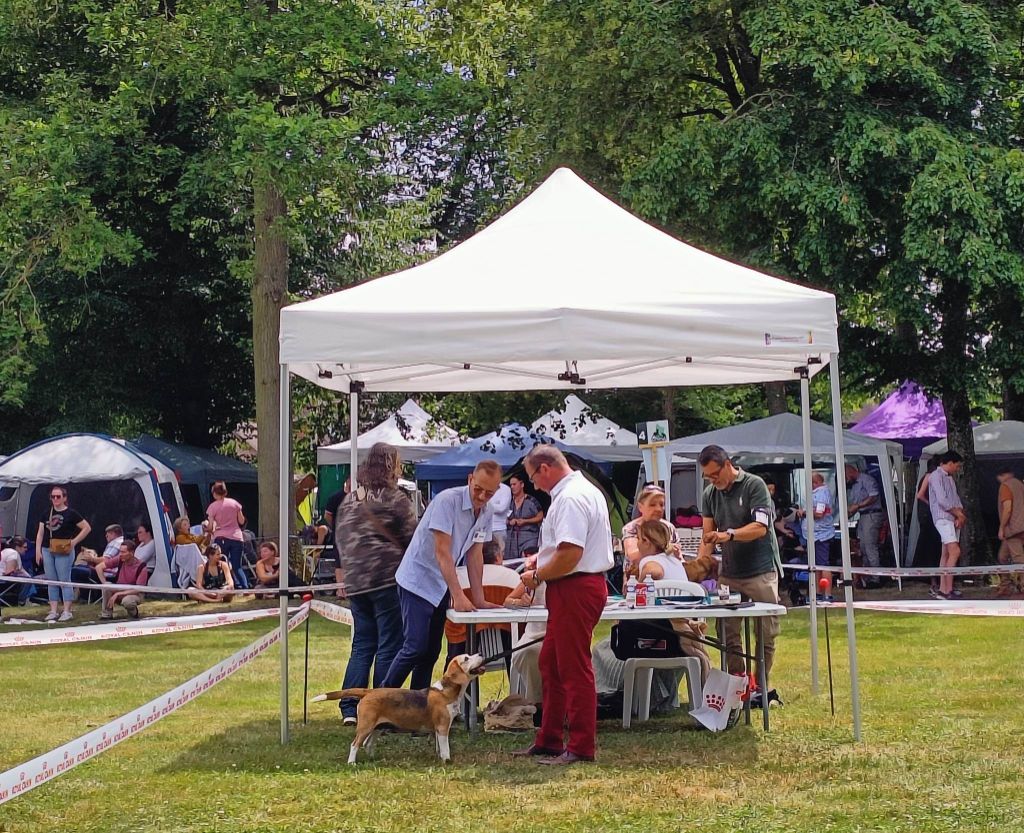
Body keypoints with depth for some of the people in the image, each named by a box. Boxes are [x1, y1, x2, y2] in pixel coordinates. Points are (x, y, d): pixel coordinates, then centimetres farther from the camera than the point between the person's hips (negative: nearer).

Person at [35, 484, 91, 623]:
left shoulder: (70, 513, -2)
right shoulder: (47, 513, 12)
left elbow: (87, 528, -3)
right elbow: (40, 533, 14)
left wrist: (74, 541, -8)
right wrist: (38, 550, 7)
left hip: (63, 552, -5)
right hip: (47, 550, 5)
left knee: (65, 581, -4)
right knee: (51, 582, 7)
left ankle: (67, 611, -1)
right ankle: (53, 612, 11)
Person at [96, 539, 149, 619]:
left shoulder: (141, 568, -21)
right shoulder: (119, 559, -10)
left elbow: (138, 589, -22)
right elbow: (98, 567, -7)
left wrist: (118, 594, -27)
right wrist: (104, 583, -19)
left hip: (134, 594, -4)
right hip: (118, 591, 4)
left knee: (127, 601, -38)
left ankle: (134, 613, -3)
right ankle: (106, 615, -15)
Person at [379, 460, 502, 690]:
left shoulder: (485, 513, 2)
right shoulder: (447, 501, -21)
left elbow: (475, 555, 8)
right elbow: (442, 552, -23)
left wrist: (478, 599, 3)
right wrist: (458, 596, -26)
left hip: (441, 585, 8)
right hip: (417, 580, -8)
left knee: (431, 652, 7)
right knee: (415, 647, -15)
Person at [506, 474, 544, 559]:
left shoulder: (531, 500, -4)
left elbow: (540, 517, -3)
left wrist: (524, 521, -12)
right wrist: (509, 522, -5)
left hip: (528, 537, -4)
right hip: (512, 538, 4)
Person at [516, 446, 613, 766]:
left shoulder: (570, 499, -18)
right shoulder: (584, 490, 16)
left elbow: (570, 555, -26)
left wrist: (538, 576, -12)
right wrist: (541, 562, 19)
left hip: (575, 589, -11)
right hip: (578, 587, 11)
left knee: (575, 669, -4)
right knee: (551, 664, 17)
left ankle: (581, 748, 3)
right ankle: (548, 740, 24)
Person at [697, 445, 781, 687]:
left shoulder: (754, 485, -8)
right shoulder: (709, 494, 8)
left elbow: (760, 528, -17)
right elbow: (708, 535, 7)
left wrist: (728, 535, -32)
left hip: (761, 571, -5)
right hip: (729, 573, 5)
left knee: (766, 634, -1)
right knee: (728, 634, 3)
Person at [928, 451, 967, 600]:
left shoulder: (949, 478, 20)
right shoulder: (936, 476, -9)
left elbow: (956, 499, 16)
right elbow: (942, 500, -17)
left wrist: (960, 516, -2)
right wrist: (960, 514, -8)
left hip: (953, 519, 9)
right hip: (943, 518, -9)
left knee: (946, 554, 7)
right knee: (955, 552, -18)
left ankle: (942, 589, 9)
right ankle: (948, 590, -20)